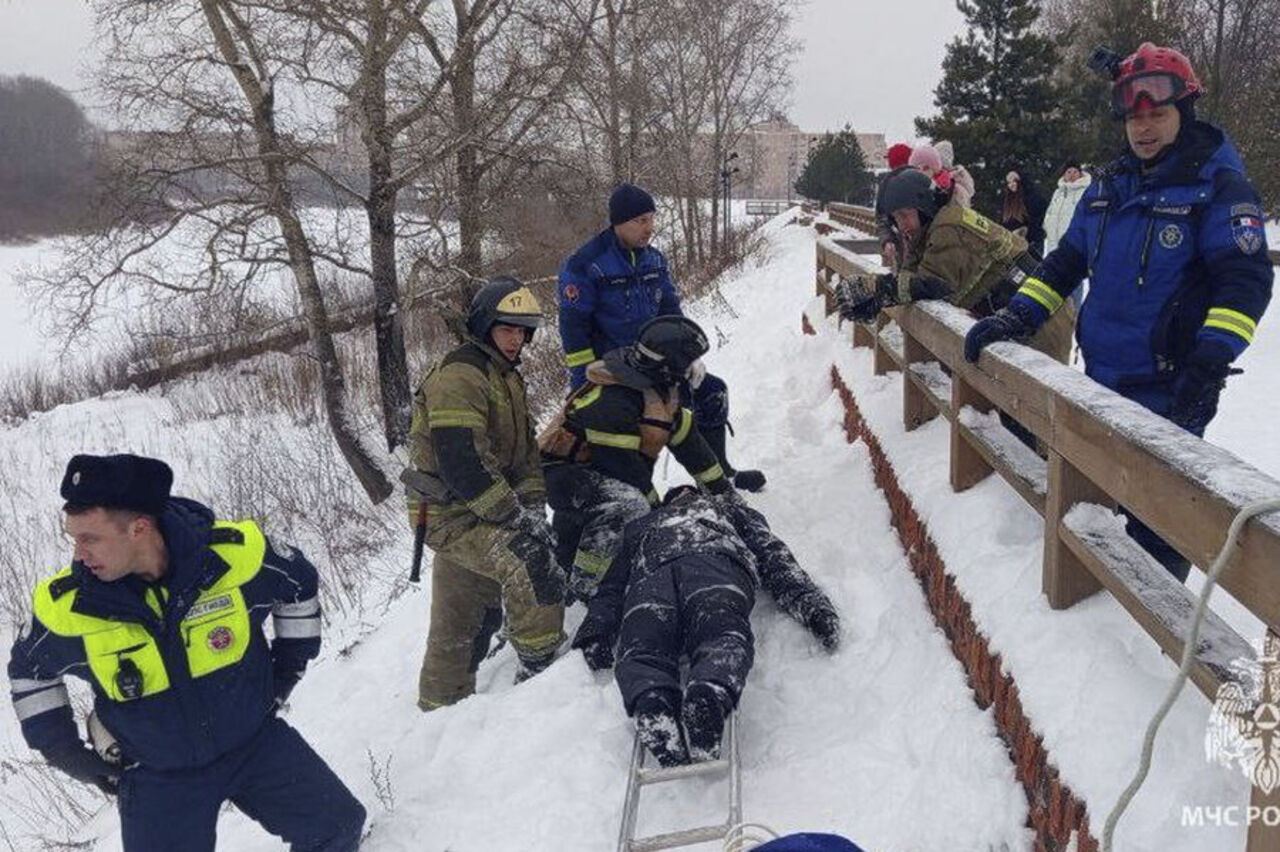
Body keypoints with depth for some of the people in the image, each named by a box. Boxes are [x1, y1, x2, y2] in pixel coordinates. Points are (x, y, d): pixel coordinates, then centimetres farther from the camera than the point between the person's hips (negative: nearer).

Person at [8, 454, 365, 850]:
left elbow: (299, 583, -1)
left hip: (256, 741, 0)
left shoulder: (238, 553, -24)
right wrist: (65, 751, 2)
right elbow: (29, 670, 5)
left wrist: (287, 669, 2)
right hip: (156, 779, 0)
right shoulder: (64, 607, -19)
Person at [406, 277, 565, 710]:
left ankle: (441, 705, 33)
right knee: (532, 559, -29)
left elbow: (524, 448, 13)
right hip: (452, 515, -10)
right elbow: (461, 462, -26)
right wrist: (514, 516, -23)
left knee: (468, 623, 19)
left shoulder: (506, 377, 15)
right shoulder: (459, 376, -17)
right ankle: (539, 666, -19)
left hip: (476, 514, 10)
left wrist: (532, 505, -3)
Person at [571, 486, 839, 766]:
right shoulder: (729, 504, 49)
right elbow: (770, 551, 29)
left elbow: (612, 588, 32)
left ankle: (651, 705, -60)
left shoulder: (640, 526, 51)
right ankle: (711, 695, -65)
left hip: (649, 574, 1)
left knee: (642, 649, -24)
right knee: (722, 633, -29)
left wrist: (596, 630, 18)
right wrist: (807, 597, 16)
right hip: (715, 560, -1)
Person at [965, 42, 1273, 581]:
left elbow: (1245, 281, -16)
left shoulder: (1217, 186, -9)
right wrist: (1018, 317, 3)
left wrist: (1208, 366, -27)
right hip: (1101, 380, 7)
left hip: (1168, 394, -7)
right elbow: (1066, 262, 17)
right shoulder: (1109, 187, 11)